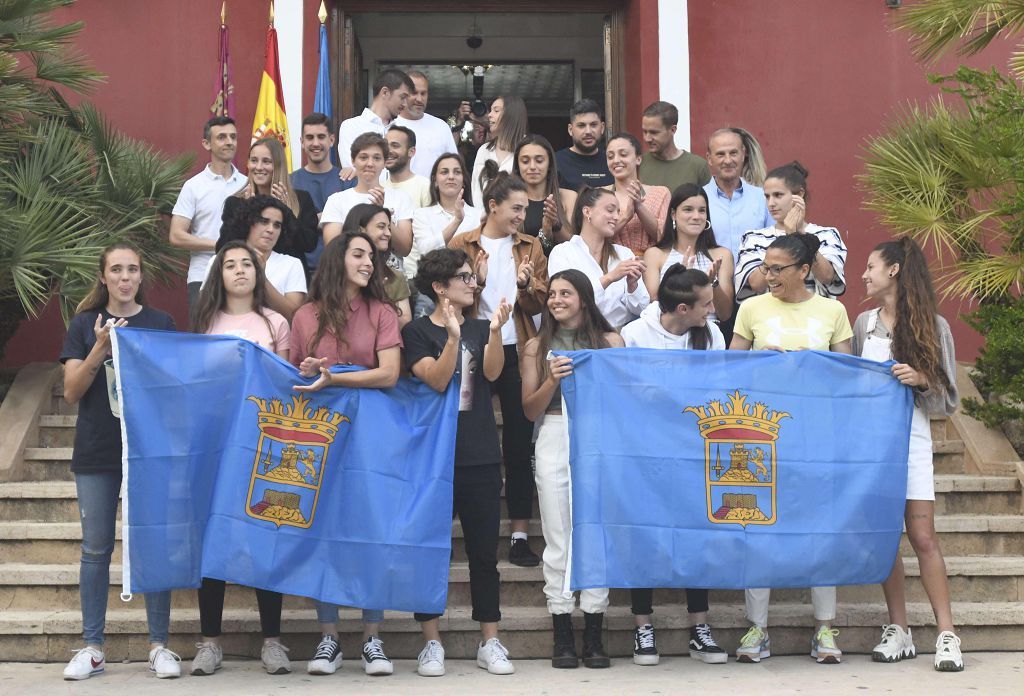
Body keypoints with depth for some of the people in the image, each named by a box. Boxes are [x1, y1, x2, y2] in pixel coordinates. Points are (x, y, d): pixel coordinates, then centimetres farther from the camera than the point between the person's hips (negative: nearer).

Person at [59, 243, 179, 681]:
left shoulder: (162, 324, 5)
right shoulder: (85, 325, 6)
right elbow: (72, 392, -1)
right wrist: (100, 349, -15)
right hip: (96, 452, 1)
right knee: (96, 547, 3)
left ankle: (159, 645, 7)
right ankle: (92, 648, 11)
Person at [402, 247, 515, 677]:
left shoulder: (480, 328, 10)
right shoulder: (417, 331, 0)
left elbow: (492, 372, -9)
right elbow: (436, 379, -15)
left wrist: (495, 331, -25)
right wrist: (452, 336, -28)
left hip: (480, 459, 3)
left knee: (484, 553, 3)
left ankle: (490, 643, 9)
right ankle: (432, 643, 10)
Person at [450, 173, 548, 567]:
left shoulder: (530, 247, 8)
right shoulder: (461, 245, 3)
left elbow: (540, 304, 3)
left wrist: (525, 286, -16)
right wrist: (475, 280, -18)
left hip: (517, 352, 1)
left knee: (519, 442, 1)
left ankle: (520, 536, 5)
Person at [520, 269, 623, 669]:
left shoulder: (610, 341, 8)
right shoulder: (537, 346, 11)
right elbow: (530, 409, 7)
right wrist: (553, 380, -8)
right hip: (554, 441, 1)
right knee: (558, 539, 0)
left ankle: (594, 637, 4)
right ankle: (563, 639, 4)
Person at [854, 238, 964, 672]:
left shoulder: (933, 326, 0)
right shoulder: (863, 323, 9)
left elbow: (948, 399, 0)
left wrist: (921, 380, -17)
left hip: (911, 437, -3)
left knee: (922, 537, -7)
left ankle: (947, 634, -4)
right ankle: (899, 631, 10)